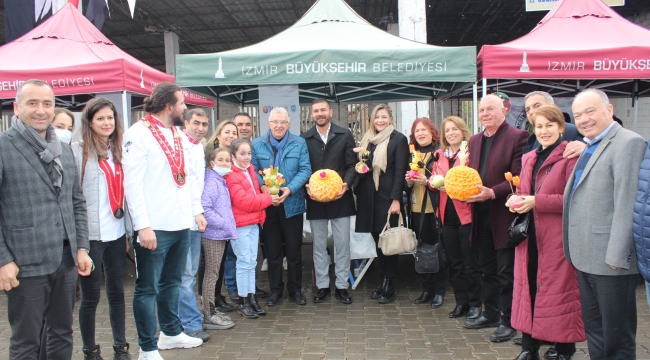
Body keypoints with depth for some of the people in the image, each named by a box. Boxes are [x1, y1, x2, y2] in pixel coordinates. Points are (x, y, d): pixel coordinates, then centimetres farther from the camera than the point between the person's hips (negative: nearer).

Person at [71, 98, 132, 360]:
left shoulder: (118, 152, 10)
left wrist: (129, 232, 12)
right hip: (90, 235, -4)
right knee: (91, 296, 6)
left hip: (117, 234, 5)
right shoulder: (78, 152, -6)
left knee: (117, 292, 12)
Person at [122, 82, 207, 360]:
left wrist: (197, 210, 15)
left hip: (181, 224, 8)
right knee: (148, 289, 4)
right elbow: (132, 183, -16)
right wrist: (143, 225, -19)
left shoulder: (179, 134, 14)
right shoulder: (138, 134, -10)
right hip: (154, 228, -7)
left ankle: (171, 332, 35)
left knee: (171, 283, 20)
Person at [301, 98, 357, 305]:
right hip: (315, 199, 1)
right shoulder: (305, 138, 5)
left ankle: (342, 286, 18)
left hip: (340, 198, -1)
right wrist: (307, 186, -14)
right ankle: (322, 286, 22)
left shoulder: (345, 134, 3)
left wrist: (346, 184, -15)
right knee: (319, 246, 10)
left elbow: (352, 165, 0)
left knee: (342, 244, 6)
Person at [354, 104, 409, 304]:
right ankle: (383, 282, 21)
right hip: (369, 197, 5)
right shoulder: (367, 140, 14)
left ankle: (389, 287, 11)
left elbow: (400, 171, -9)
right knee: (378, 240, 10)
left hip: (388, 196, -5)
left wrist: (396, 199, -15)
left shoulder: (398, 139, -4)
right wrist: (359, 180, 1)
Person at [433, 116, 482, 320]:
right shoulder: (440, 155, 13)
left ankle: (475, 303, 15)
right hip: (447, 213, 6)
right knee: (453, 262, 13)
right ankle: (461, 302, 24)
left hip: (466, 213, -6)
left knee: (470, 262, 1)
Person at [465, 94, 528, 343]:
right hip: (481, 215, 7)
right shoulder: (474, 140, 13)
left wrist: (492, 192, -25)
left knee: (506, 271, 4)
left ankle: (508, 320, 17)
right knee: (487, 269, 17)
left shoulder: (517, 137, -10)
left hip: (504, 215, -7)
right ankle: (491, 314, 32)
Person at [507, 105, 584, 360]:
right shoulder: (528, 159, 16)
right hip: (530, 236, 7)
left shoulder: (571, 156, -8)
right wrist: (516, 200, 2)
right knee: (528, 288, 9)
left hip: (557, 237, -6)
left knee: (559, 291, 1)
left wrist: (536, 202, -19)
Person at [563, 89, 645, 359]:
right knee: (594, 332, 19)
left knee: (616, 337, 5)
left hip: (610, 259, -9)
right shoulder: (588, 147, 17)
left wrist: (617, 256, -22)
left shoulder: (628, 143, -13)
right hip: (586, 257, 9)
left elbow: (627, 204, -20)